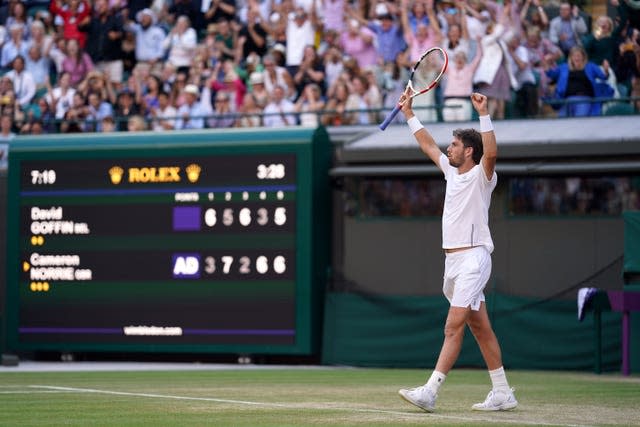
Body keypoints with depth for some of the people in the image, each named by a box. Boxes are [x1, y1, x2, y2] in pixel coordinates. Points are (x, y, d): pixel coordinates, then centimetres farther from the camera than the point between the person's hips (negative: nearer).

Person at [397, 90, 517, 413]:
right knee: (480, 328, 10)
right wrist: (409, 113, 30)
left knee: (454, 327, -14)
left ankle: (429, 392, -22)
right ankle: (502, 393, 14)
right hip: (454, 260, 9)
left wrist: (484, 114, -30)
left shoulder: (481, 176, -7)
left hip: (473, 258, -9)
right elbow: (428, 145, 28)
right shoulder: (452, 172, 16)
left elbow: (491, 153, -29)